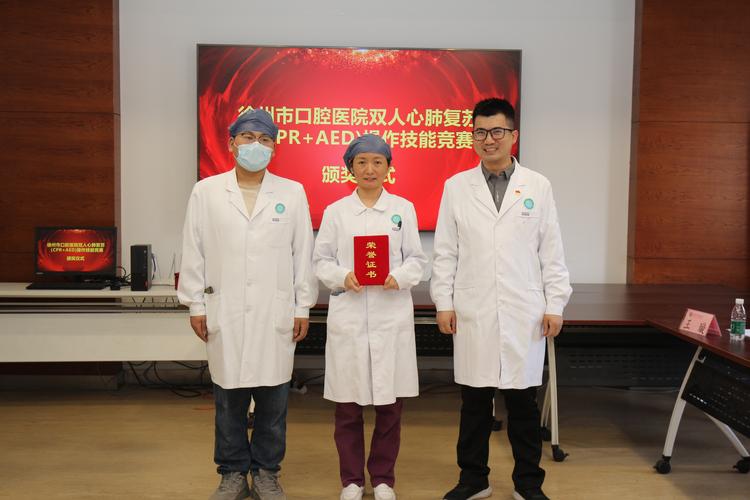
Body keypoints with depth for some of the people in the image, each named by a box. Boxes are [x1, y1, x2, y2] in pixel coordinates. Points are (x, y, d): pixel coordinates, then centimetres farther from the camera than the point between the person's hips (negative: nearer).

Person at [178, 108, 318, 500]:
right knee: (229, 398, 8)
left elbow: (303, 254, 5)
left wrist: (303, 307, 3)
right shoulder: (205, 192, 5)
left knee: (273, 399, 7)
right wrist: (195, 305, 2)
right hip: (224, 313, 0)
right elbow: (193, 253, 5)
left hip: (276, 313, 0)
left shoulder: (292, 192, 5)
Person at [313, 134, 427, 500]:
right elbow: (321, 260, 5)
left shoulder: (403, 208, 7)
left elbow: (417, 259, 6)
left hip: (392, 315, 0)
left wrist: (399, 277, -14)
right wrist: (343, 276, -14)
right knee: (347, 405, 5)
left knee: (390, 403, 5)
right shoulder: (335, 211, 6)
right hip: (348, 315, 0)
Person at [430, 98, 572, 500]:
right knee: (474, 401, 9)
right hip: (472, 312, 0)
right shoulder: (456, 186, 5)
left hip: (524, 314, 0)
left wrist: (555, 305, 0)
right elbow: (445, 252, 4)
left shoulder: (538, 186, 4)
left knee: (523, 402, 8)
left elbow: (552, 252, 4)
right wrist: (443, 303, 0)